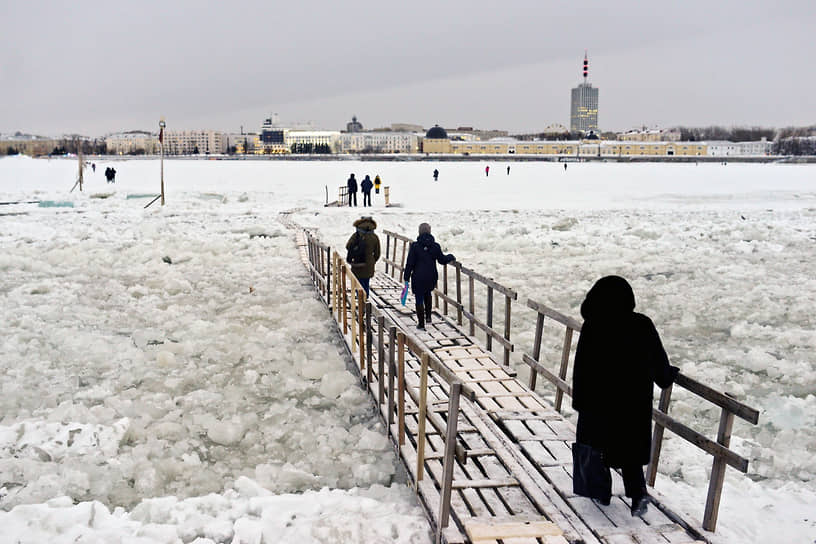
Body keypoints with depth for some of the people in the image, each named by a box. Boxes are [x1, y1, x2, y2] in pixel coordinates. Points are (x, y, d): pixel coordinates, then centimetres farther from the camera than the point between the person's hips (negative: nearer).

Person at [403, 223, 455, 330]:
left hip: (418, 277, -3)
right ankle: (428, 316, 33)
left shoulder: (415, 246, -11)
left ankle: (421, 323, 8)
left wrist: (406, 277, -2)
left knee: (419, 299, 7)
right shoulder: (435, 246, -5)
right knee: (427, 294, 29)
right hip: (431, 277, 3)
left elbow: (410, 263, -9)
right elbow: (442, 260, 4)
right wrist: (451, 257, 25)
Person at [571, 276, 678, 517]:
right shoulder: (643, 325, -6)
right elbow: (659, 359, 5)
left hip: (600, 397, -2)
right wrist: (668, 376, 26)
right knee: (631, 445, 12)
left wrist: (579, 401, -3)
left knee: (597, 442, 15)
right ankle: (638, 493, -1)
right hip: (636, 400, 3)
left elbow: (582, 366, -10)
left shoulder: (592, 327, -13)